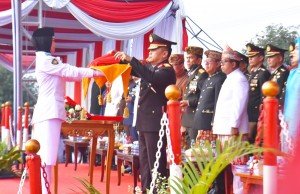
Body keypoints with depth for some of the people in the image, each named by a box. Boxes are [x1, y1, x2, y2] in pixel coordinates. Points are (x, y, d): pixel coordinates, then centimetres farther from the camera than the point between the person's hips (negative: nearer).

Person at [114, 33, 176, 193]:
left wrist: (131, 59, -30)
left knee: (156, 161, -6)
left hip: (156, 123, -9)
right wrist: (121, 59, 2)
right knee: (144, 160, 13)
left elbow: (152, 78, -29)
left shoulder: (167, 70, -11)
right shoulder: (149, 67, 14)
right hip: (144, 122, 9)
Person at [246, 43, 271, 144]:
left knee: (250, 139, -8)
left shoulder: (263, 73, -10)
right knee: (250, 140, 8)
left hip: (257, 114, -9)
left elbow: (264, 95, -16)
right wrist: (247, 112, 16)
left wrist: (261, 115, -18)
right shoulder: (253, 73, 17)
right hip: (250, 113, 9)